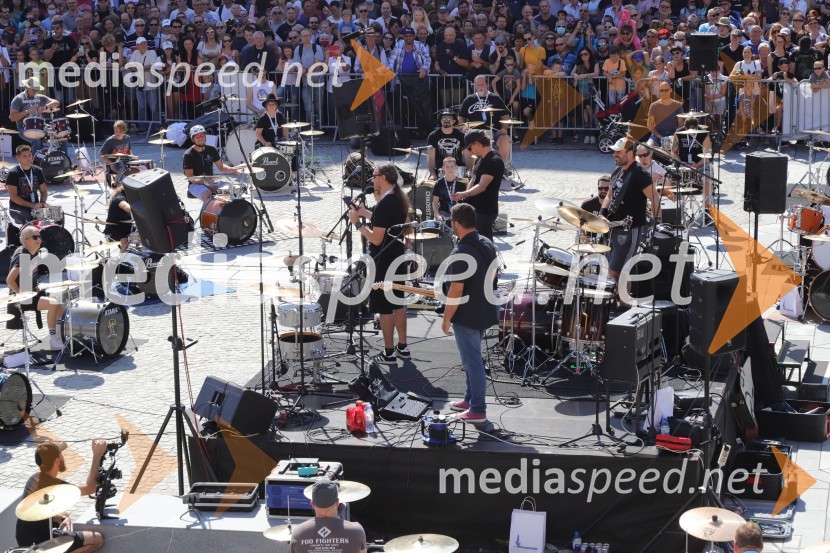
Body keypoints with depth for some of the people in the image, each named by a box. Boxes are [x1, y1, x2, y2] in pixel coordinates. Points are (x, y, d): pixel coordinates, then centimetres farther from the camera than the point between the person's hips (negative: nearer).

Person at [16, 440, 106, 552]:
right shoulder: (54, 485, -24)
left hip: (25, 536, 9)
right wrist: (97, 456, -15)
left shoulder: (35, 478, 3)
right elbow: (90, 488, -14)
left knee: (64, 517, 36)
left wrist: (62, 518, 0)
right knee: (97, 540, -5)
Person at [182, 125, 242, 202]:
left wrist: (232, 170, -13)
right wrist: (205, 182, -28)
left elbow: (221, 167, 9)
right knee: (207, 194, -37)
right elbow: (189, 177, -15)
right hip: (195, 184, -6)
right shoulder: (188, 155, -10)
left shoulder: (211, 150, 5)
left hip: (211, 182, 6)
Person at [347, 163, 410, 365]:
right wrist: (368, 214, 14)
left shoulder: (384, 203, -22)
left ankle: (389, 353, 7)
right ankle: (402, 347, 26)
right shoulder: (400, 199, 5)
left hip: (383, 261, -9)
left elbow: (376, 239, -23)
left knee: (384, 306, 0)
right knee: (397, 302, 18)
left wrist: (357, 222, -15)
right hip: (398, 256, 9)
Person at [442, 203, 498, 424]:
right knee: (472, 358, 23)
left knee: (472, 362, 1)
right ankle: (470, 399, 35)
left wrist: (446, 318, -14)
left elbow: (456, 290, -24)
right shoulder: (488, 244, 3)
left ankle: (478, 411, 8)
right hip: (486, 312, 9)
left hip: (467, 316, -9)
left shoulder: (461, 253, -24)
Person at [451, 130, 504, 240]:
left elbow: (481, 186, -26)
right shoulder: (481, 159, 11)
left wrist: (464, 194, -36)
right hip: (474, 208, 10)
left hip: (485, 211, -10)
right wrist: (465, 198, 6)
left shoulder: (495, 161, -19)